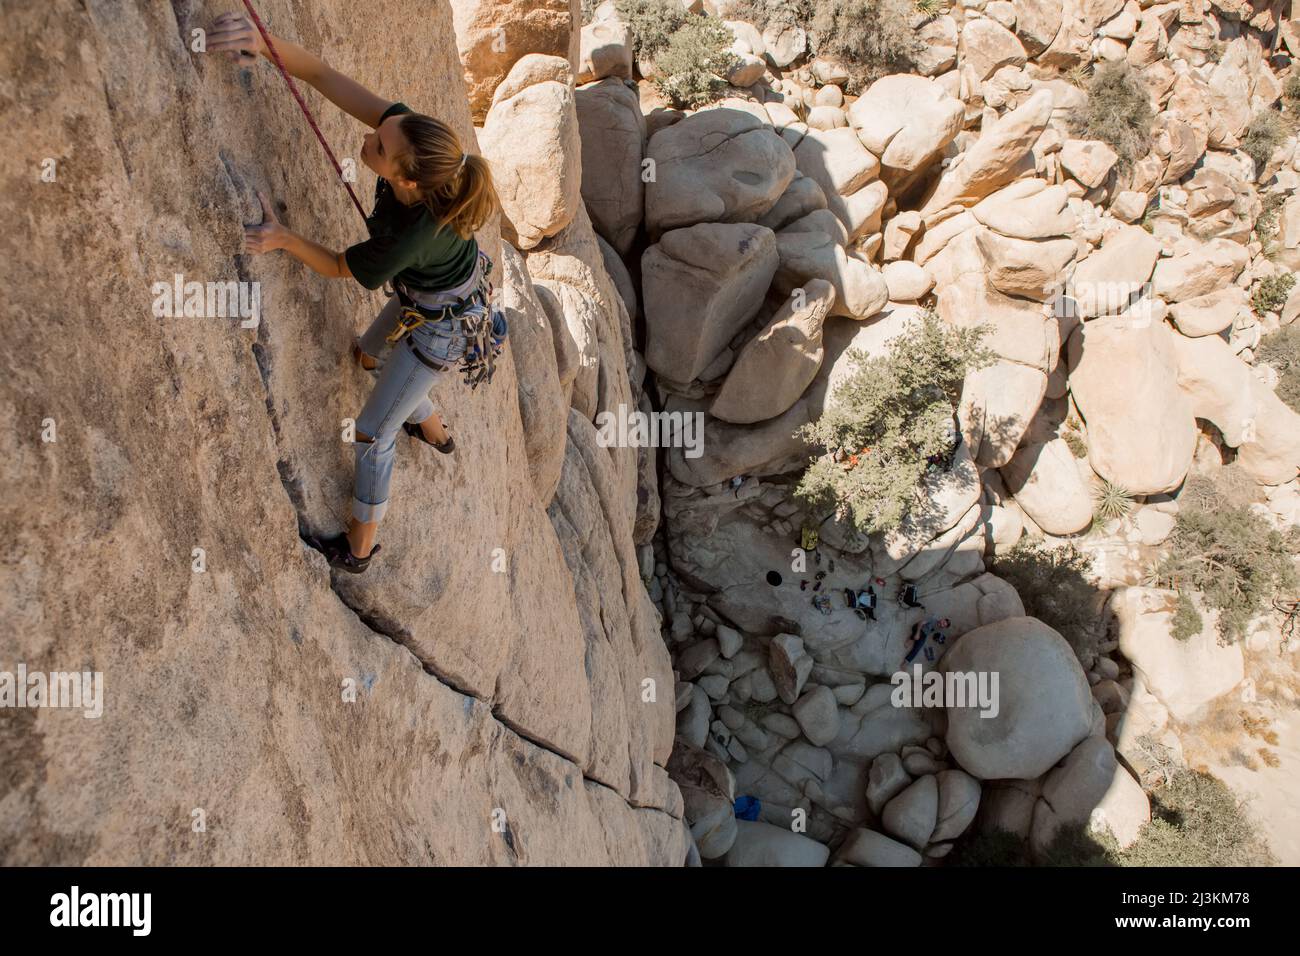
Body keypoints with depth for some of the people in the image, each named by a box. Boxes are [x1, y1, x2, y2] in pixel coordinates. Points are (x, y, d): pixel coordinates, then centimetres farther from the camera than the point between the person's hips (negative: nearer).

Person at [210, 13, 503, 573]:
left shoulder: (408, 237, -43)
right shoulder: (417, 143, -28)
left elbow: (337, 268, -23)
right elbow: (325, 77, -25)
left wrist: (282, 238, -36)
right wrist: (266, 42, -38)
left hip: (441, 326, -8)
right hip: (421, 296, 8)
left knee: (374, 433, 7)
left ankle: (357, 550, 29)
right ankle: (435, 435, 59)